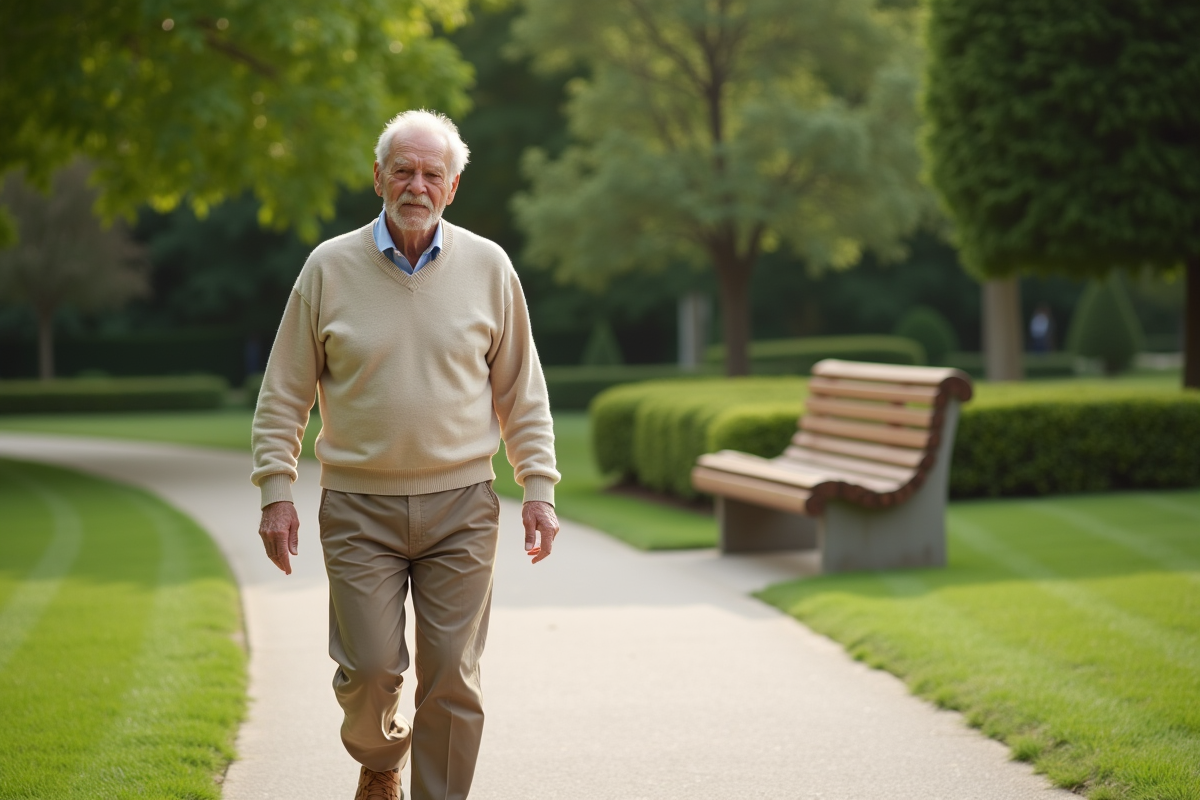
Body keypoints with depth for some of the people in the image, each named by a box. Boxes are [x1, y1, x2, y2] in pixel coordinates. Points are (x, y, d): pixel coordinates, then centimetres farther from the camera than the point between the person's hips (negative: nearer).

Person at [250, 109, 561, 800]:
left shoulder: (487, 267, 3)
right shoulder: (330, 268, 1)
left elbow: (522, 392, 9)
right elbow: (285, 393, 5)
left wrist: (539, 489, 3)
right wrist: (276, 492, -2)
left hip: (460, 506, 1)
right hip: (359, 509, -1)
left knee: (452, 678, -1)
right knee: (369, 668, -4)